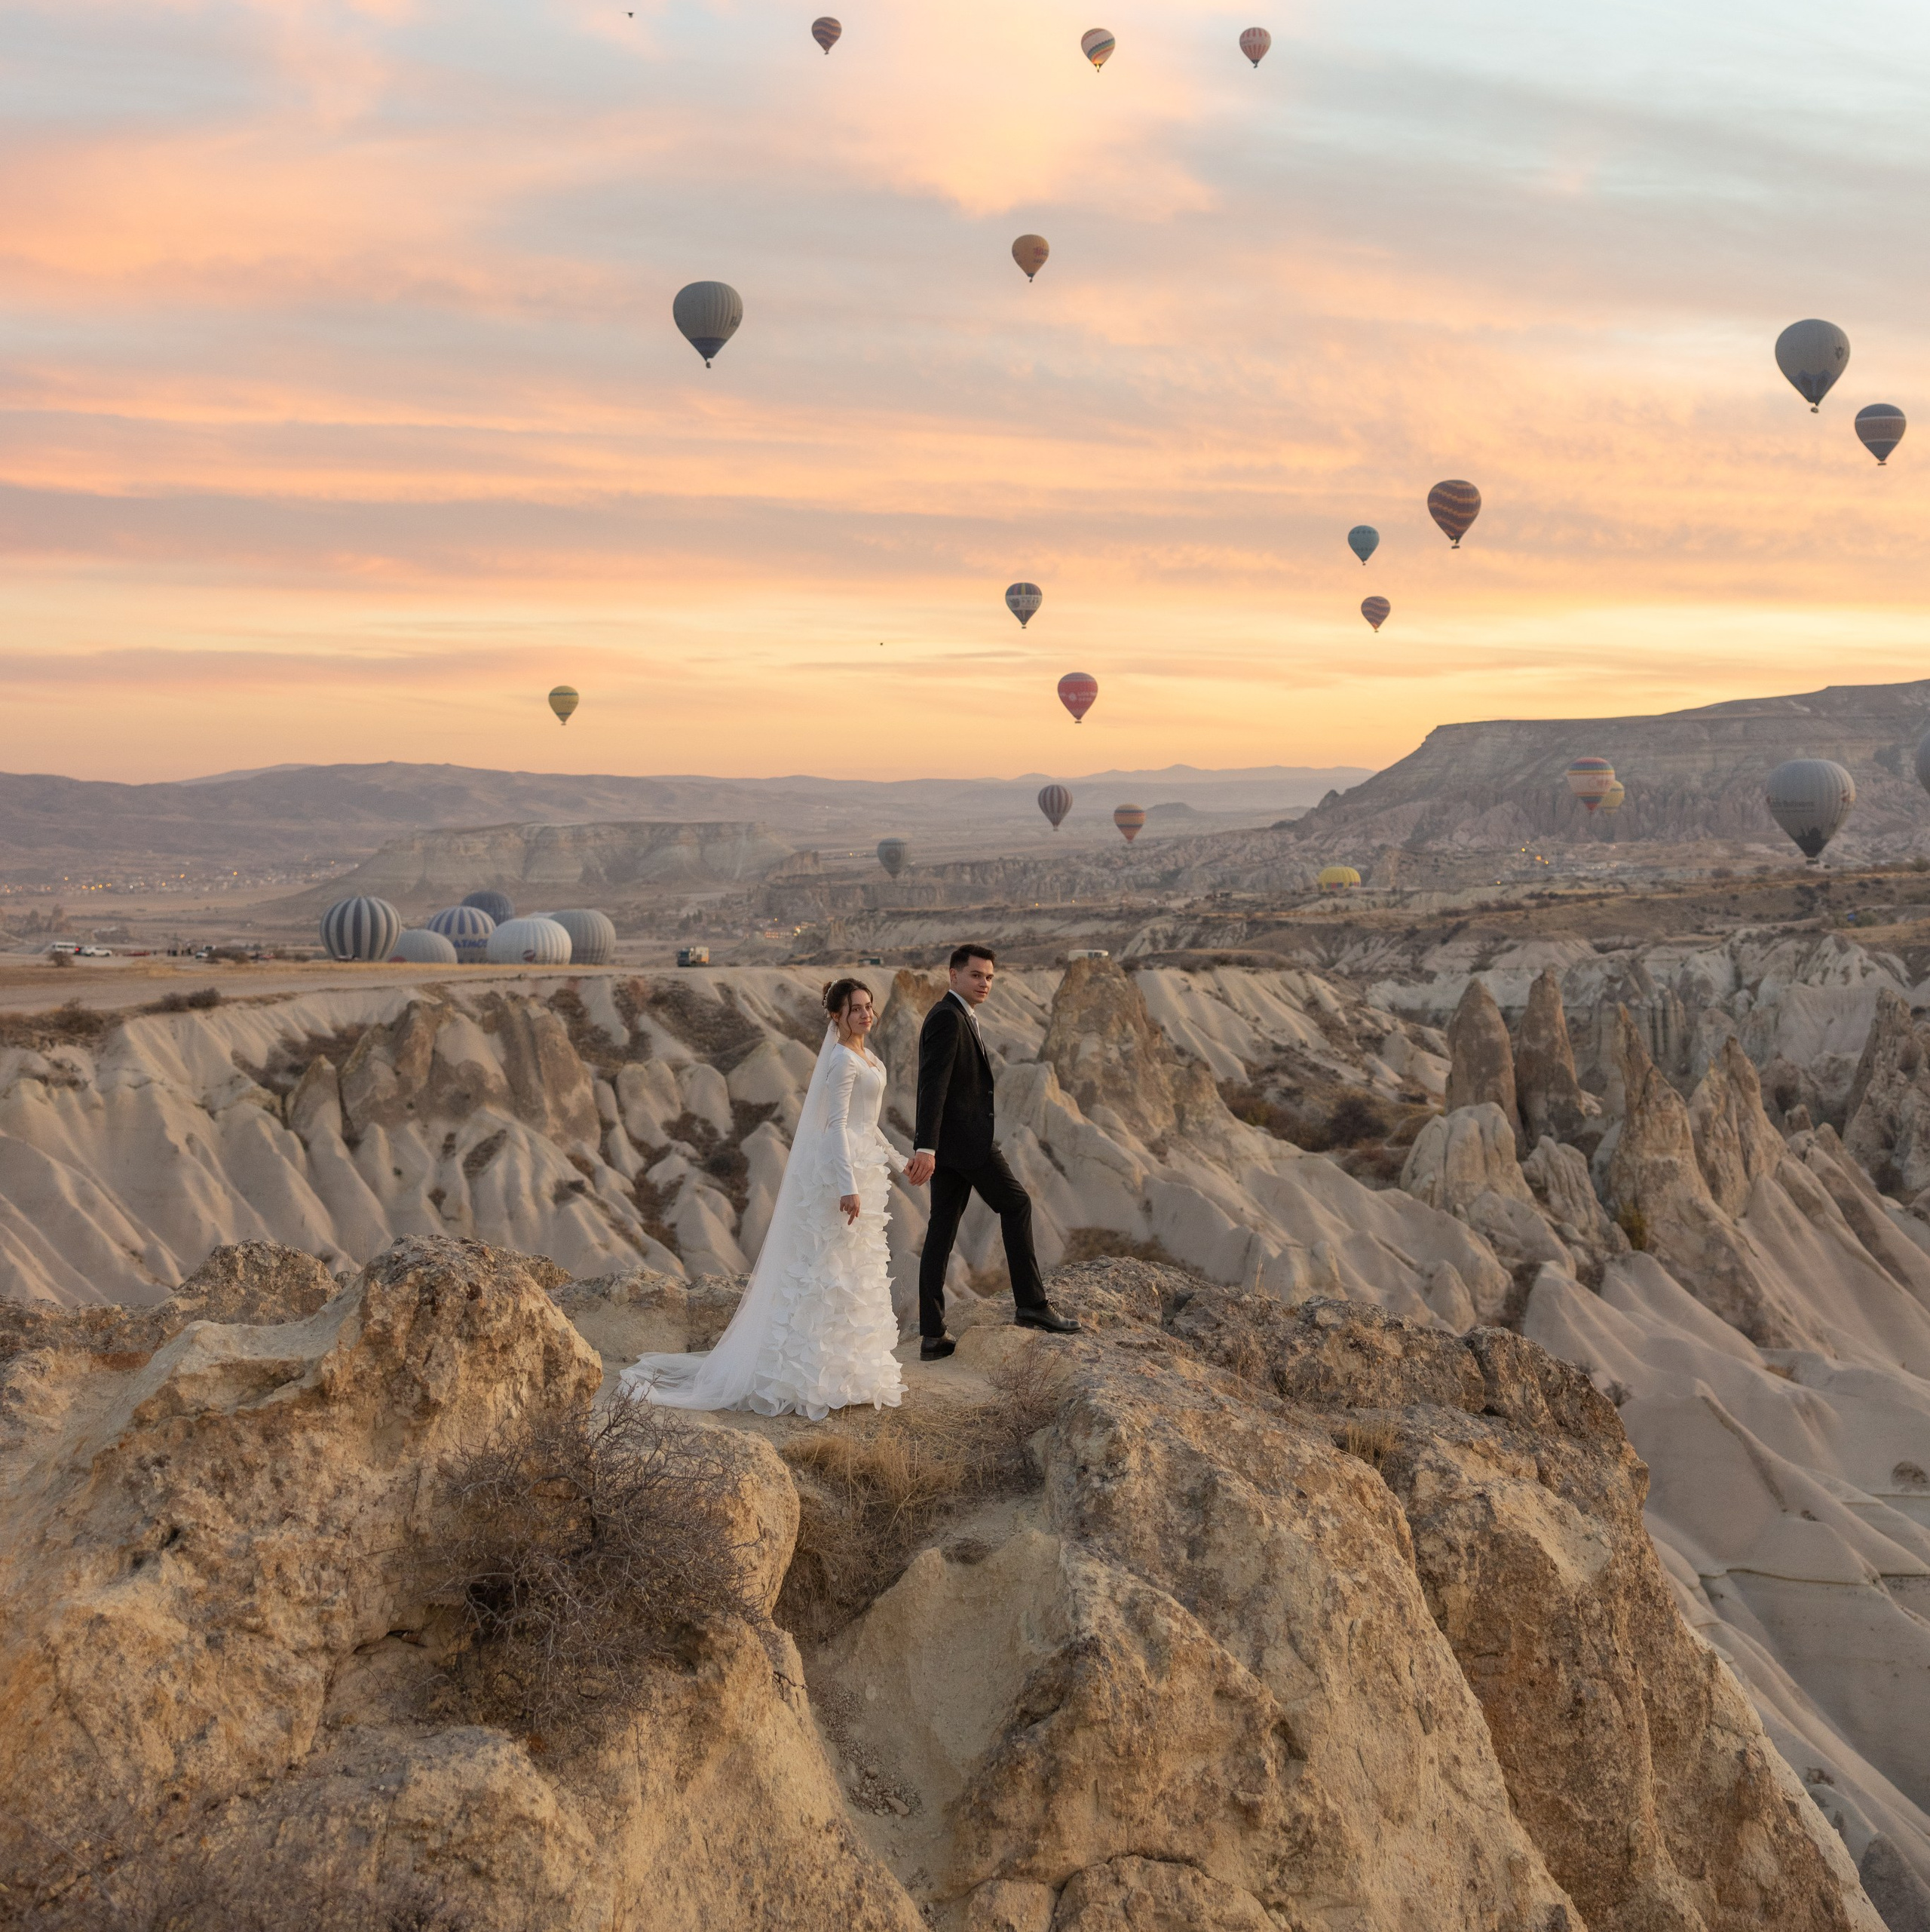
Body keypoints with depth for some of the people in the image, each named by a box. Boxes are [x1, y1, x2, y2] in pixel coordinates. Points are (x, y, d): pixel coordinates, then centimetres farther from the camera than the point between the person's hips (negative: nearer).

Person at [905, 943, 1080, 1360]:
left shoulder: (957, 1017, 19)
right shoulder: (947, 1017, -14)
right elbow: (932, 1085, -24)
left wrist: (925, 1146, 27)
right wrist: (926, 1147, -30)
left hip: (947, 1142, 10)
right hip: (965, 1139, -10)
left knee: (942, 1230, 6)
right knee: (1016, 1204, 1)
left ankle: (932, 1334, 6)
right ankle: (1031, 1303, 5)